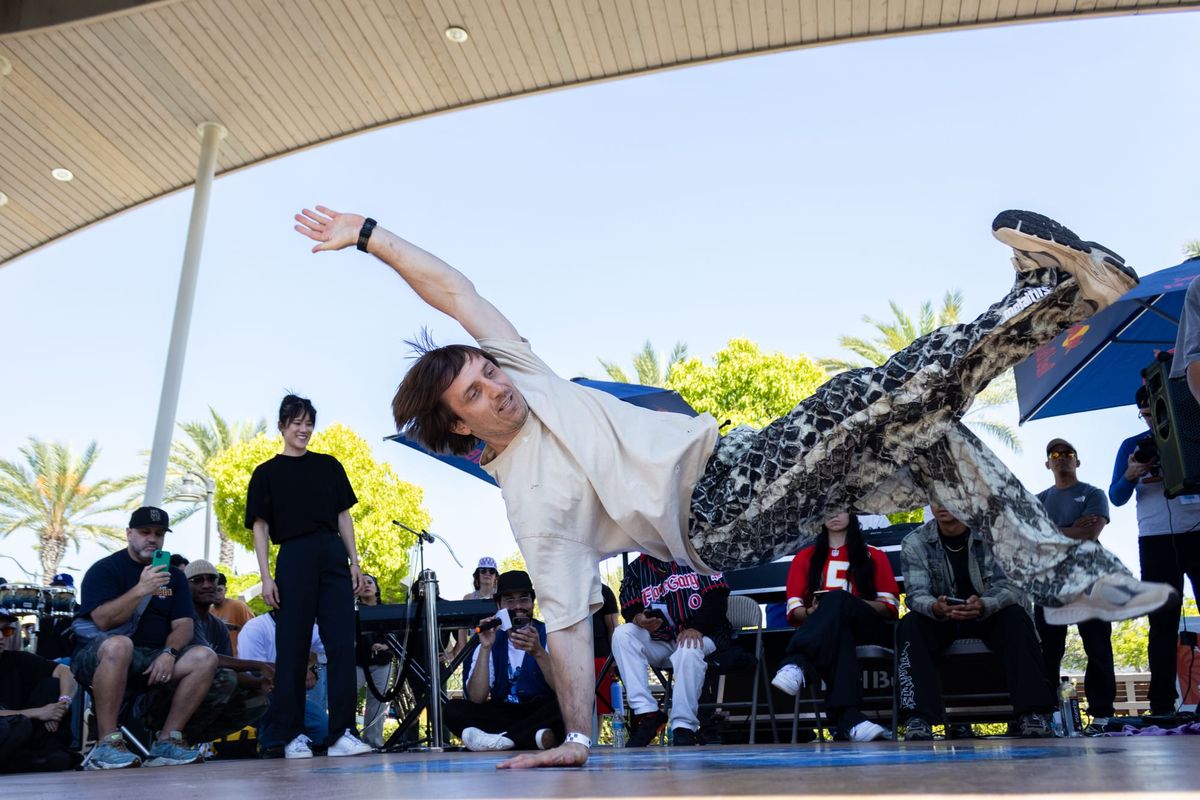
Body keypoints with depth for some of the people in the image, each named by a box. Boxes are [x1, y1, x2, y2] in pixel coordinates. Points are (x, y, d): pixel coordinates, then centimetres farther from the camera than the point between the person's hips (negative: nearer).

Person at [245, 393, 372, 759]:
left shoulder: (328, 466, 14)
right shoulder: (266, 473, 7)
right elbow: (260, 527, 3)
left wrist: (354, 561, 6)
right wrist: (266, 576, -6)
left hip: (333, 557, 3)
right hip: (294, 559, -2)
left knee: (342, 644, -4)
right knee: (293, 648, 0)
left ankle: (343, 733, -3)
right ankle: (293, 735, 9)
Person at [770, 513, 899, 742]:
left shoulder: (874, 556, 18)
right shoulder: (805, 558, 21)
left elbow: (889, 606, 7)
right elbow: (794, 609, 12)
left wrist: (850, 604, -12)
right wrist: (812, 612, -13)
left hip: (868, 630, 0)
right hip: (824, 632, 0)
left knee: (837, 597, -35)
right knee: (838, 634, -40)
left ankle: (794, 663, -53)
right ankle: (849, 717, -57)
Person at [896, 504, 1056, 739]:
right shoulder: (915, 543, -8)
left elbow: (1009, 585, -19)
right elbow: (916, 593, -16)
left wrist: (984, 605, -43)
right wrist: (935, 608, -42)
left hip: (990, 614, 0)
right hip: (940, 619, 0)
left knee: (1016, 617, -30)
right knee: (910, 625, -29)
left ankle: (1031, 714, -31)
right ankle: (918, 719, -38)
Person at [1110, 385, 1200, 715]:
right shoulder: (1132, 445, 14)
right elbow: (1116, 497, 9)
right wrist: (1130, 476, -13)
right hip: (1156, 539, 0)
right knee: (1163, 621, -1)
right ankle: (1162, 705, -2)